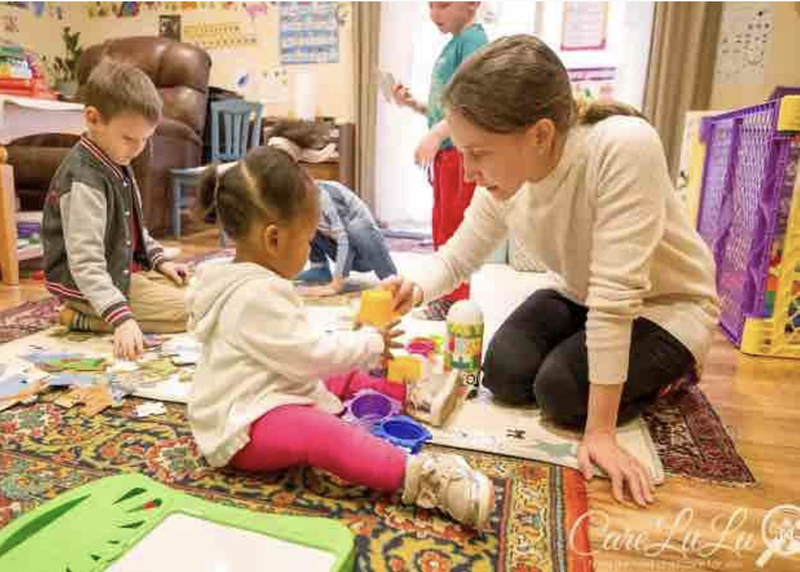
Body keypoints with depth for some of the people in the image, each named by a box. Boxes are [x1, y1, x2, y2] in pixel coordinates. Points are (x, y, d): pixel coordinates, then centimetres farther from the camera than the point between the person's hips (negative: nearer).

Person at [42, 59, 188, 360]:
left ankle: (91, 315, 6)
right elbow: (85, 264, -31)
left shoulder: (116, 161, 6)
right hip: (89, 285, -10)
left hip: (123, 268, 10)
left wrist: (158, 259, 8)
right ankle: (83, 318, -8)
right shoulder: (84, 179, -25)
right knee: (189, 310, -16)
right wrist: (121, 317, -40)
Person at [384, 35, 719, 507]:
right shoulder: (504, 176, -18)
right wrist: (415, 290, -31)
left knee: (562, 391, -21)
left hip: (666, 304, -5)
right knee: (504, 375, -12)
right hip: (578, 297, 5)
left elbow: (615, 294, -38)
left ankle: (669, 369, 9)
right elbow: (457, 257, -7)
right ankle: (609, 363, 17)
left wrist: (600, 431, -32)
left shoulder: (623, 146, -37)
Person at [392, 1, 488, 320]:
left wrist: (436, 133, -31)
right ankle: (444, 298, 29)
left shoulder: (472, 39, -9)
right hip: (446, 152, 9)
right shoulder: (452, 44, 17)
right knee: (442, 230, 16)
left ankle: (456, 304, 6)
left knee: (453, 232, -4)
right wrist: (412, 104, 8)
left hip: (462, 151, -9)